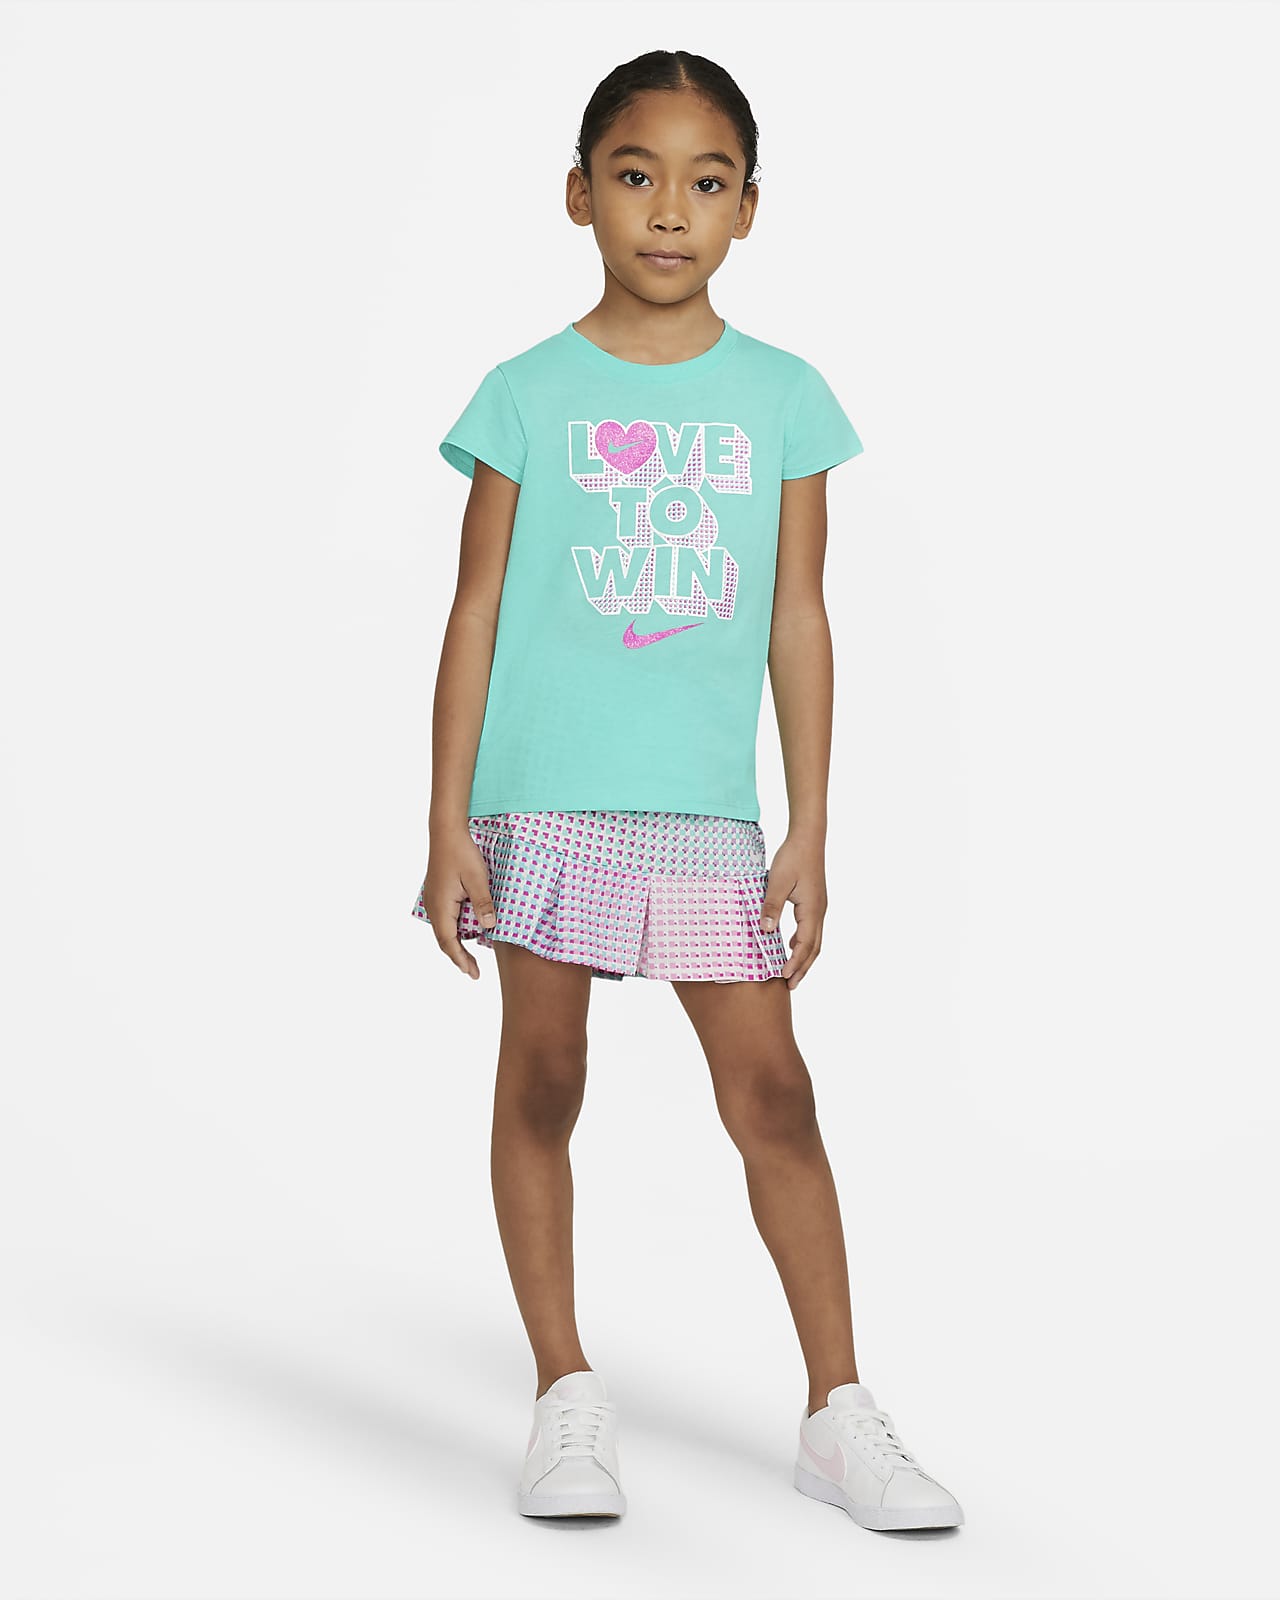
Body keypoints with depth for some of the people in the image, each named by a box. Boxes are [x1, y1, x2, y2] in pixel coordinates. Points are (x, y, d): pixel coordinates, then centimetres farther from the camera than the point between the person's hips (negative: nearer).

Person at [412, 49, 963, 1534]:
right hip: (543, 797, -1)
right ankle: (567, 1398, 18)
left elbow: (798, 623, 6)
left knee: (770, 1091, 0)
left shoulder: (782, 397, 5)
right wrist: (447, 827, -2)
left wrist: (809, 833, 3)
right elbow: (476, 616, 2)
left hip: (706, 808, 1)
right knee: (541, 1087, 5)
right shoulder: (529, 396, 1)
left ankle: (838, 1411, 10)